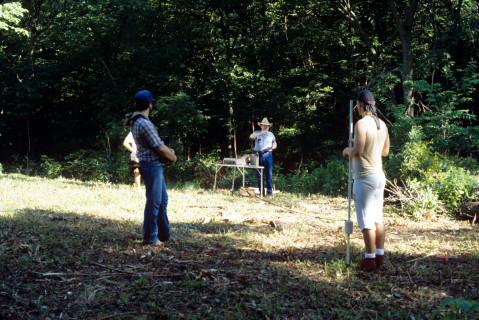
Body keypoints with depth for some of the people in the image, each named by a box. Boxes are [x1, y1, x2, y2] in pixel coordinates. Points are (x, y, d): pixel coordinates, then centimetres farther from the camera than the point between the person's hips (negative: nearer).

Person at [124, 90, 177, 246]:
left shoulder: (137, 122, 12)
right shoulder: (144, 123, -20)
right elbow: (160, 147, -18)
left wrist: (169, 151, 3)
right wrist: (173, 157, 0)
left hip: (155, 166, 10)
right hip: (151, 165, -10)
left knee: (163, 199, 17)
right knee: (153, 202, -2)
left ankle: (164, 235, 25)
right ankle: (150, 238, 6)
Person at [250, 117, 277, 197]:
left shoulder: (271, 134, 17)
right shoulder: (257, 133, 9)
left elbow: (275, 144, 23)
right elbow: (251, 136, -12)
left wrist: (274, 146, -2)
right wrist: (260, 133, -26)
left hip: (268, 154, 0)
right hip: (258, 155, 0)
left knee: (269, 174, -4)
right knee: (259, 174, 2)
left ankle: (269, 193, -1)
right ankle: (260, 192, 9)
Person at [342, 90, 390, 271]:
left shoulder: (362, 124, -15)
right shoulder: (382, 124, 10)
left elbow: (357, 151, -20)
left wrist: (347, 150, 0)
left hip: (365, 177, -8)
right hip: (379, 176, 8)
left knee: (366, 221, -3)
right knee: (378, 218, 12)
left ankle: (370, 260, 0)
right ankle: (380, 256, 17)